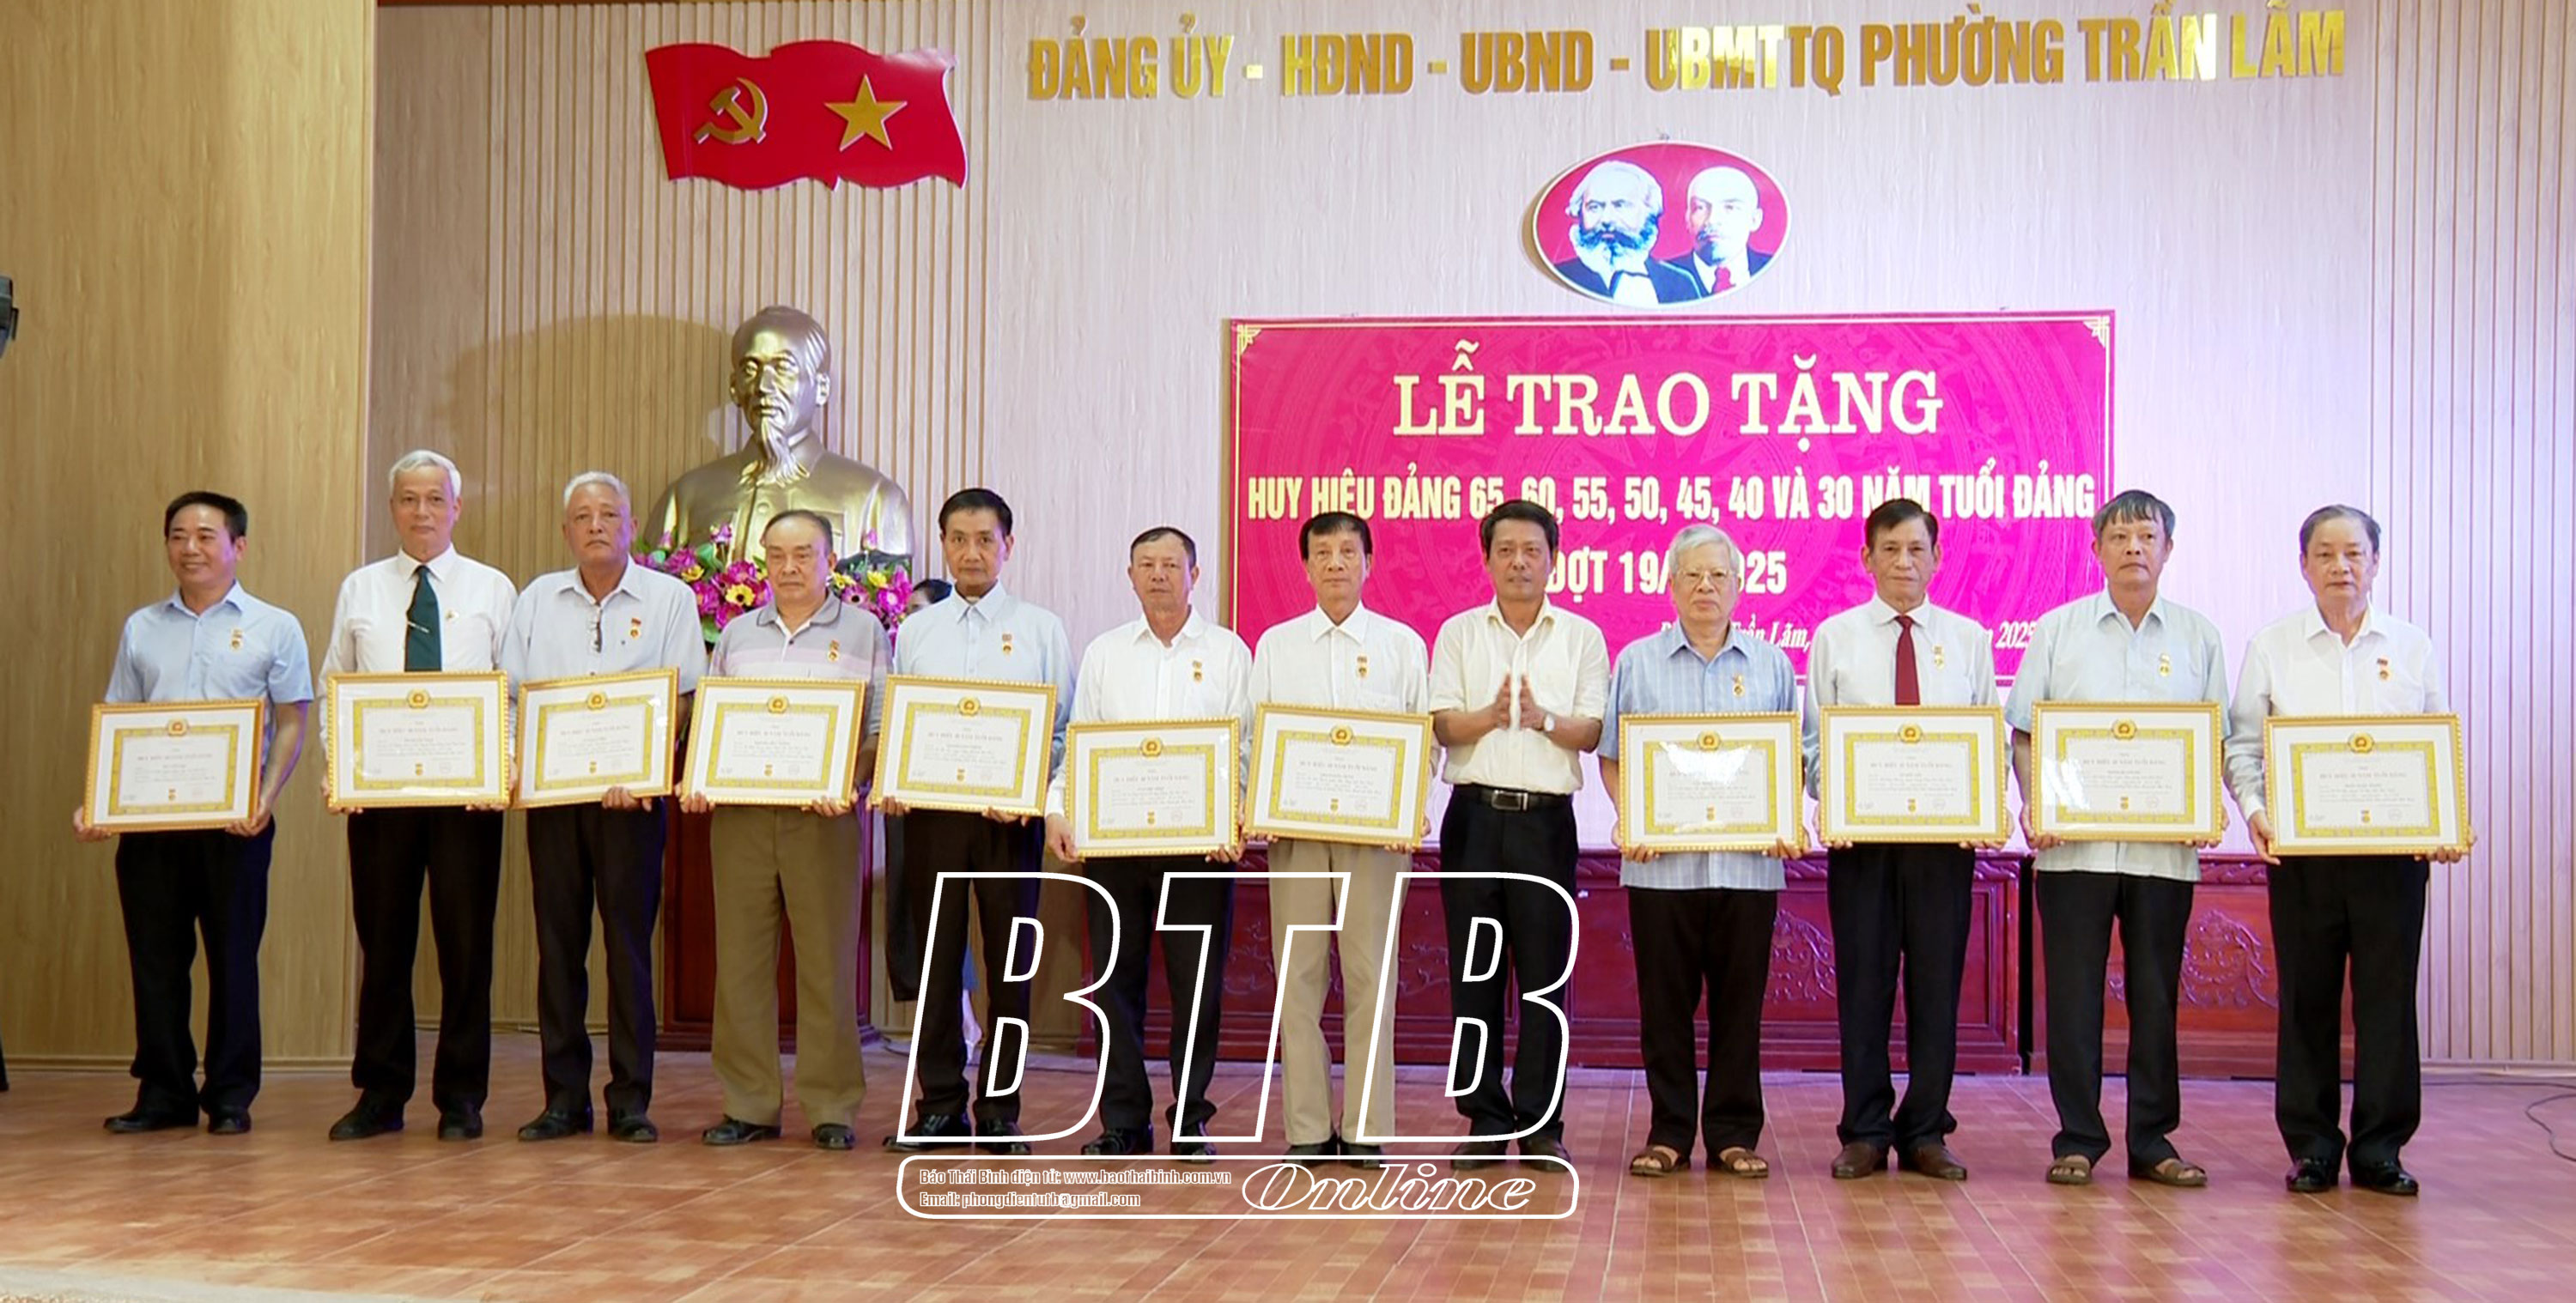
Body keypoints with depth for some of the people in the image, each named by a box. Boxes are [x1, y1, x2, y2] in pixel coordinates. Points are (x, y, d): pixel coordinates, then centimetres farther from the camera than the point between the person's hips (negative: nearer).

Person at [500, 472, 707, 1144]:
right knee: (557, 939, 4)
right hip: (551, 788, 3)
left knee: (630, 940, -3)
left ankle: (631, 1100, 2)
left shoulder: (669, 598, 4)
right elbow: (511, 693, 11)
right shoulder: (538, 600, 13)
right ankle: (564, 1097, 9)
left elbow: (683, 697, -2)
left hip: (632, 793, -3)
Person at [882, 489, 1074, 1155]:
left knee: (1009, 962, 1)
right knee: (935, 957, 3)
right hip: (930, 809, 2)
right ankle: (939, 1106, 12)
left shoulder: (1041, 630, 7)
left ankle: (1000, 1111, 8)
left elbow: (1063, 730, 4)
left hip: (1010, 816, -1)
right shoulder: (914, 632, 13)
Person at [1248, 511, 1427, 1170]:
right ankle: (1307, 1128, 6)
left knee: (1369, 975, -2)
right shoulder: (1276, 645, 12)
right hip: (1294, 826, 1)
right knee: (1297, 973, 0)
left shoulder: (1402, 644, 9)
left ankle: (1365, 1128, 4)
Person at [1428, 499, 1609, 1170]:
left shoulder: (1582, 637, 9)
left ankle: (1541, 1124, 7)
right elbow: (1442, 724, 0)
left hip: (1546, 818, -1)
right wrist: (1491, 715, -20)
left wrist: (1544, 719, -18)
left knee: (1545, 973, 0)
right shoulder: (1459, 633, 10)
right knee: (1473, 971, 2)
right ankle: (1485, 1121, 9)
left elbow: (1594, 731, 1)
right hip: (1475, 813, 1)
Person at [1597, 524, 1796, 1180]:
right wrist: (1630, 819, -7)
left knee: (1739, 1001, 4)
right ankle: (1668, 1133, 12)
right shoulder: (1637, 662, 8)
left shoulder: (1770, 665, 10)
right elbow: (1612, 756, 8)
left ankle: (1734, 1134, 12)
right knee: (1665, 1000, 3)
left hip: (1748, 861, 1)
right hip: (1661, 861, 0)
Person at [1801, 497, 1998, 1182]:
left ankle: (1926, 1132, 13)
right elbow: (1815, 736, 5)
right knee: (1863, 980, 2)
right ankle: (1865, 1132, 10)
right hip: (1859, 830, -1)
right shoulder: (1835, 637, 6)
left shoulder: (1969, 639, 9)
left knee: (1937, 981, 3)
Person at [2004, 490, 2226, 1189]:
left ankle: (2152, 1141, 14)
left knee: (2156, 995, 5)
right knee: (2073, 994, 1)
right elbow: (2024, 731, 6)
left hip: (2165, 848, 1)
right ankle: (2077, 1139, 9)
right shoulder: (2058, 630, 7)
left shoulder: (2197, 636, 10)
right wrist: (2034, 805, -9)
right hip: (2074, 844, -1)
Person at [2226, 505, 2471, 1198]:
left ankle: (2380, 1149, 10)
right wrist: (2254, 809, -12)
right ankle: (2311, 1147, 12)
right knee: (2307, 999, 4)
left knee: (2387, 997, 1)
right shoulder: (2272, 647, 7)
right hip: (2300, 850, 0)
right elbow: (2243, 743, 5)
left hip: (2393, 850, 1)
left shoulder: (2413, 649, 10)